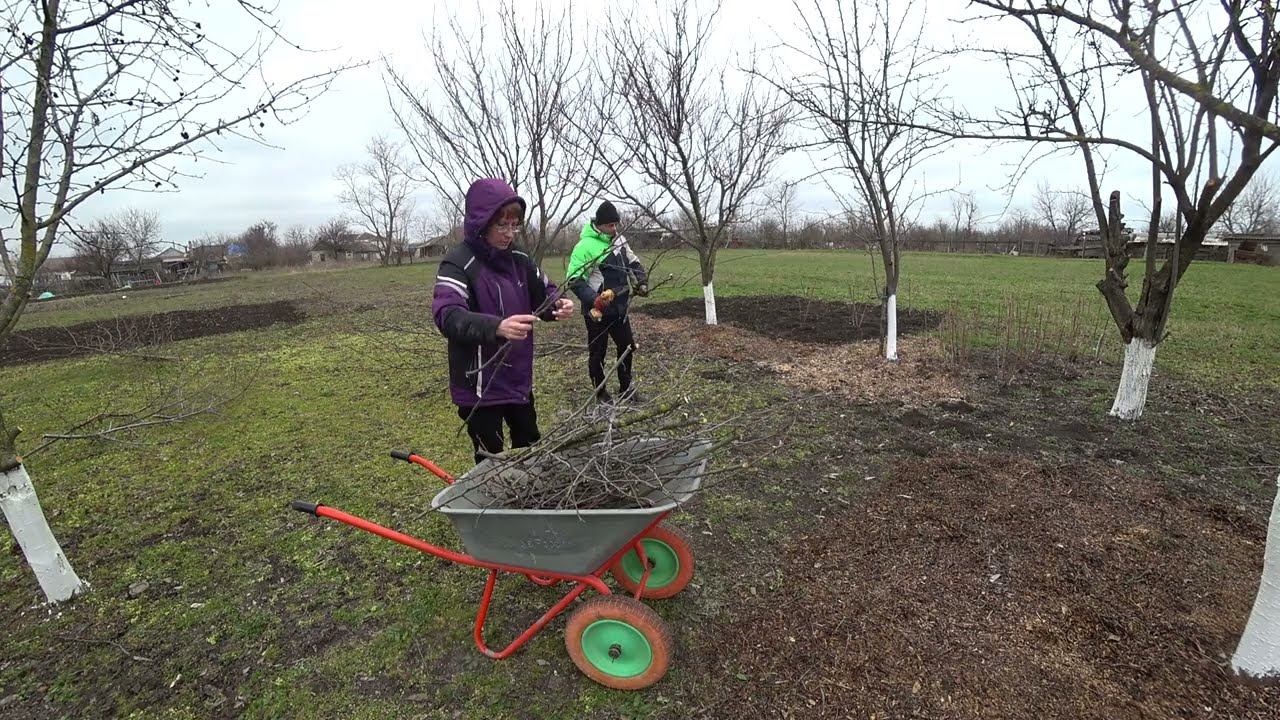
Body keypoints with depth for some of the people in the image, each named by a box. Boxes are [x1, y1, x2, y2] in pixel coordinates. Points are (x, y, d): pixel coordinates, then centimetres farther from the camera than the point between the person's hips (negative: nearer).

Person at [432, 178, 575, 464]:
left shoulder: (518, 258, 2)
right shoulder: (459, 263, -17)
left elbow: (544, 293, 11)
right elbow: (447, 316, -31)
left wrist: (558, 304, -14)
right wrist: (497, 326, -48)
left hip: (518, 378, 7)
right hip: (479, 385, -6)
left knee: (531, 448, 22)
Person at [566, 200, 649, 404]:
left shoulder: (619, 240, 5)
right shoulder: (585, 245, -16)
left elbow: (634, 262, 19)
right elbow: (574, 279, -18)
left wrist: (641, 281, 1)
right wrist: (593, 299, -30)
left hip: (619, 308, 7)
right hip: (597, 310, -7)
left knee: (628, 347, 16)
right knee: (597, 353, 8)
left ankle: (626, 388, 33)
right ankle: (601, 392, 26)